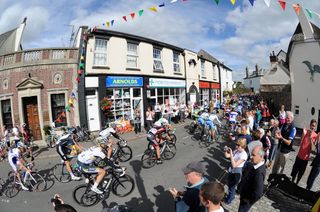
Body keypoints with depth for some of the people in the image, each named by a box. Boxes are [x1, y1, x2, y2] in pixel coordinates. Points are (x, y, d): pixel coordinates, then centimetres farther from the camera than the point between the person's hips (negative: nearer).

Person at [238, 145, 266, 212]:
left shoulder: (259, 172, -37)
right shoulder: (251, 165, -12)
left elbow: (258, 193, -35)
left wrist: (248, 200, -18)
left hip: (247, 199, -7)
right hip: (243, 194, 7)